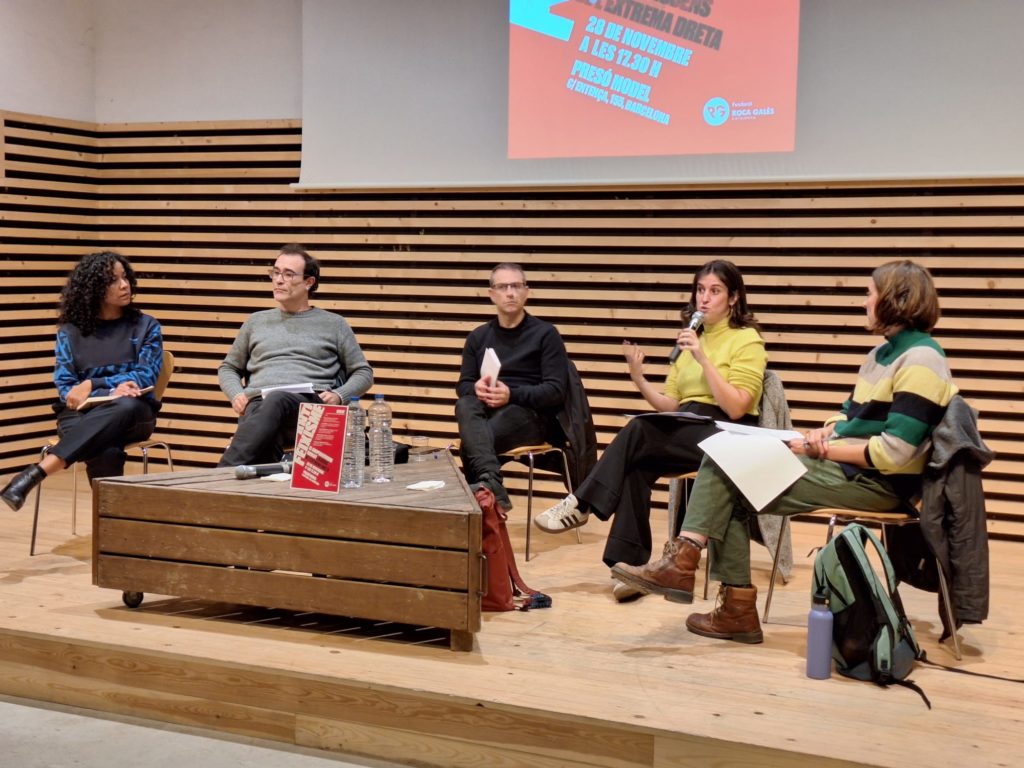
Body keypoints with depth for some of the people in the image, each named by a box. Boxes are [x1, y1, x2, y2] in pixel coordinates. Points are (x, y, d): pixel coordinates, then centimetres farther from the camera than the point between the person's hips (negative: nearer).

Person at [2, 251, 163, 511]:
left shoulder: (146, 326, 9)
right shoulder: (70, 331, 9)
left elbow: (146, 377, -1)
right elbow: (65, 386, 2)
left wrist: (91, 385, -13)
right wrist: (111, 391, -18)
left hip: (132, 415, 0)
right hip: (81, 414, 0)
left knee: (126, 406, -41)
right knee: (106, 454, -40)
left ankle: (36, 473, -48)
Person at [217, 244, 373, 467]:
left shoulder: (333, 324, 20)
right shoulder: (257, 321, 27)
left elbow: (363, 372, 20)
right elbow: (228, 368, 32)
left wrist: (339, 395, -2)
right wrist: (236, 394, 8)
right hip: (258, 404, 2)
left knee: (276, 401, -42)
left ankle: (228, 471, -51)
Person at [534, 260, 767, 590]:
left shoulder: (747, 340, -2)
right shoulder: (692, 338, 18)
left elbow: (736, 408, -14)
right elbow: (671, 405, 13)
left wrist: (703, 359, -20)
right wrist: (639, 379, -4)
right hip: (686, 432, 6)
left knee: (641, 430, -28)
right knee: (637, 467, -27)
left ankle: (580, 505, -17)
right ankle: (631, 563, -26)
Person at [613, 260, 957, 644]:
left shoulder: (920, 360, -16)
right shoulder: (883, 353, 14)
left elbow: (893, 454, -23)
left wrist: (822, 449, -15)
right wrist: (826, 432, -1)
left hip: (874, 482, -9)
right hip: (841, 465, 9)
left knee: (728, 486, -15)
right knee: (723, 462, -5)